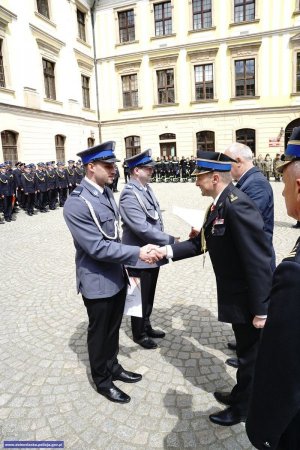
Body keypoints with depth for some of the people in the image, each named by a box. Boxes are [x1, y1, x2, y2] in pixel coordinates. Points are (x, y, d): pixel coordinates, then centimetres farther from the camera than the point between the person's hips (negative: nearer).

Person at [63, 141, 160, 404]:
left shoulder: (107, 193, 3)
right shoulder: (77, 204, -24)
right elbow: (98, 247, -26)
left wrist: (125, 265, 15)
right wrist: (137, 253, -25)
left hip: (117, 276, 8)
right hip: (98, 282, -7)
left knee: (113, 328, 24)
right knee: (99, 332, 14)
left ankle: (113, 367, 46)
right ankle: (102, 380, 36)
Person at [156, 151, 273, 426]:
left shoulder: (237, 205, -28)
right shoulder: (220, 204, 2)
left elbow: (259, 261, -28)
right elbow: (201, 243, 8)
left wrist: (260, 310, -23)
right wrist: (168, 250, -5)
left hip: (250, 300, -9)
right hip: (237, 296, 9)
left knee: (250, 354, 14)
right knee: (246, 350, 27)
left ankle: (243, 409, 37)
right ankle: (241, 395, 49)